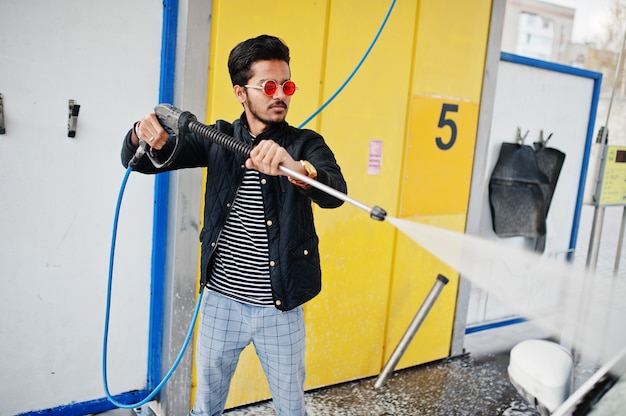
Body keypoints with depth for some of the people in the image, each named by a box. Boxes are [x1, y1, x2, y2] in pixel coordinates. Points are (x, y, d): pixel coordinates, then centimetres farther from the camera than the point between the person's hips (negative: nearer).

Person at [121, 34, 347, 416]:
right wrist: (143, 135, -24)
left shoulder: (304, 144, -6)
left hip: (280, 308, -1)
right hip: (221, 300, 2)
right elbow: (139, 161, 0)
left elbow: (335, 193, -26)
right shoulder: (218, 139, 0)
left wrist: (295, 168, -47)